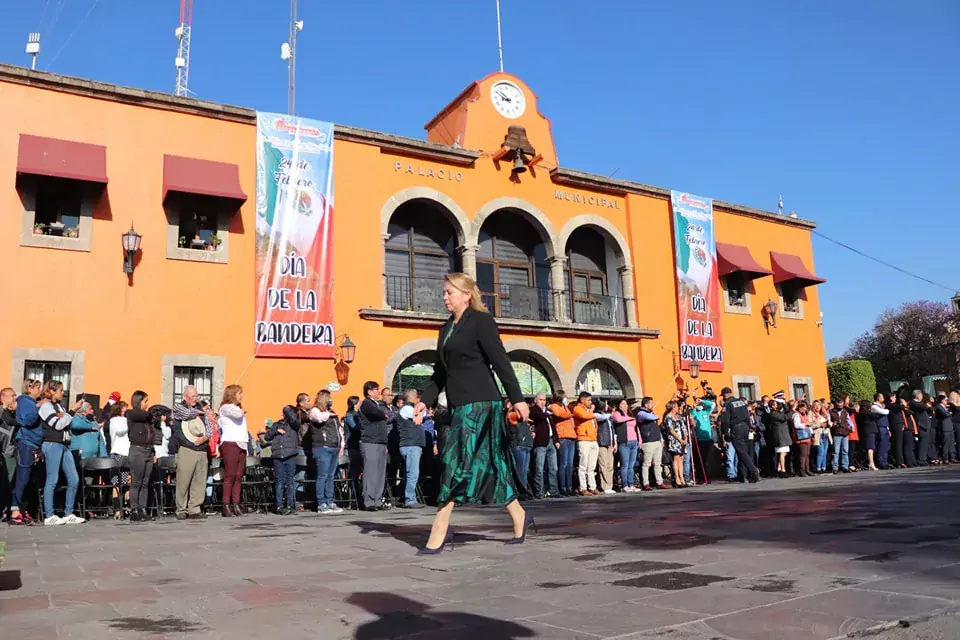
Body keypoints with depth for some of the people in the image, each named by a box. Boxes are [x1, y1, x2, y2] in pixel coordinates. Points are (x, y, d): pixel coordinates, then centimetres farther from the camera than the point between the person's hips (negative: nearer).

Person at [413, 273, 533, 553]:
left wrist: (517, 398, -15)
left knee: (457, 464, -9)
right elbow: (441, 371, 19)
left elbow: (500, 361, -12)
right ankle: (519, 519, 22)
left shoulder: (481, 320, -6)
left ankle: (439, 534, -5)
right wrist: (426, 400, 10)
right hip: (459, 404, 8)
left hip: (480, 403, -8)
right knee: (489, 465, 10)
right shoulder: (446, 328, 16)